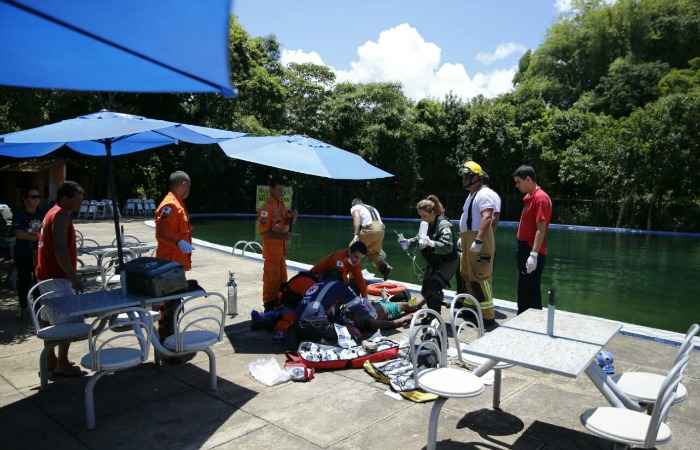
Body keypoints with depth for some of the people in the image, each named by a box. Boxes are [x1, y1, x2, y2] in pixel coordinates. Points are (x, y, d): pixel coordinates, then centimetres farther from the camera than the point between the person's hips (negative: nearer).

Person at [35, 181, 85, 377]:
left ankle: (52, 361, 24)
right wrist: (74, 278, -23)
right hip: (57, 277, -10)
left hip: (46, 275, 10)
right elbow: (60, 250, -24)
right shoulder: (62, 215, -15)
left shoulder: (52, 213, 17)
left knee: (53, 321, 15)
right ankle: (62, 365, 1)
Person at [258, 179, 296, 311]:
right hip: (271, 245, -9)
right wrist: (280, 236, -23)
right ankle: (269, 303, 7)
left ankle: (279, 299, 30)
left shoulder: (282, 205, 10)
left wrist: (292, 217, -2)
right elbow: (263, 230, -19)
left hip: (282, 244, 9)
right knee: (271, 275, -2)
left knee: (282, 274, 17)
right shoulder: (266, 207, -15)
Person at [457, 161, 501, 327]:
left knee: (481, 278, -11)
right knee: (465, 274, 18)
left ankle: (488, 316, -6)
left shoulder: (485, 194, -12)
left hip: (479, 241, -11)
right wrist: (462, 237, 24)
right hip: (469, 241, 11)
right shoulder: (472, 194, 21)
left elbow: (487, 218, -24)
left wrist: (478, 241, -31)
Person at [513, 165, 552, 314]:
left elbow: (541, 230, -21)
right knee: (523, 291, 17)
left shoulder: (540, 198, -15)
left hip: (533, 252, -10)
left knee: (531, 291, -4)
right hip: (525, 249, 10)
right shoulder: (528, 197, 15)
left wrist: (534, 254, -26)